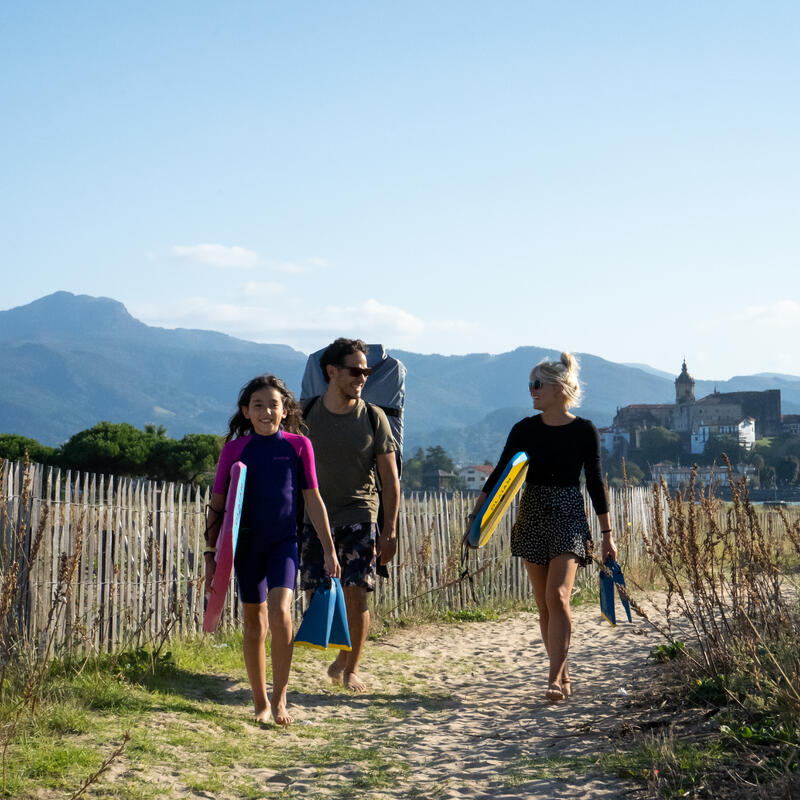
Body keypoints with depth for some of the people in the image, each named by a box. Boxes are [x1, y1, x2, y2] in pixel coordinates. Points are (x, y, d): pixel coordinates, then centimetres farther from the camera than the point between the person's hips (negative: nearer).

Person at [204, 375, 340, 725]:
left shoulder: (298, 446, -2)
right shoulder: (234, 449, -2)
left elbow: (313, 500, 4)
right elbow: (217, 504, 3)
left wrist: (329, 550, 5)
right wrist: (210, 554, 1)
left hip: (284, 541, -1)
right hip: (246, 543, 1)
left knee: (280, 612, -19)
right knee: (254, 622, 8)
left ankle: (279, 699, -6)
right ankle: (261, 703, 21)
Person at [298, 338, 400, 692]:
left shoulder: (373, 418, 0)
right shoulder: (306, 414, 2)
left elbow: (390, 480, 1)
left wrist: (389, 530, -4)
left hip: (359, 517, -1)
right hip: (315, 516, 1)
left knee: (356, 593, -7)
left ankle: (351, 669, 10)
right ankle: (342, 655, 20)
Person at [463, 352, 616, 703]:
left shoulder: (584, 431, -3)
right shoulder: (525, 429, 4)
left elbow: (595, 483, 2)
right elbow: (500, 473, 5)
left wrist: (607, 533, 3)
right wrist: (476, 514, -2)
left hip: (568, 517, -3)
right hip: (532, 517, 4)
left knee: (557, 597, -17)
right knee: (544, 605, 6)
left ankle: (554, 678, -12)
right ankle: (563, 674, 17)